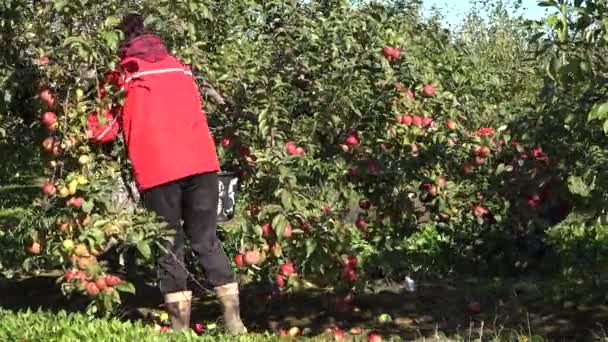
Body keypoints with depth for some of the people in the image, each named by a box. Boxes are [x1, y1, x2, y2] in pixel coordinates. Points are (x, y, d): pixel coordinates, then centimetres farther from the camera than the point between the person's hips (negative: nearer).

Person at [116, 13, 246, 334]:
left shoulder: (122, 76, 7)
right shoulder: (179, 67, 19)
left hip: (156, 170, -3)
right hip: (200, 162, 3)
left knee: (168, 246, 6)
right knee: (207, 240, 11)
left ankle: (180, 326, 5)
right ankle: (234, 321, 6)